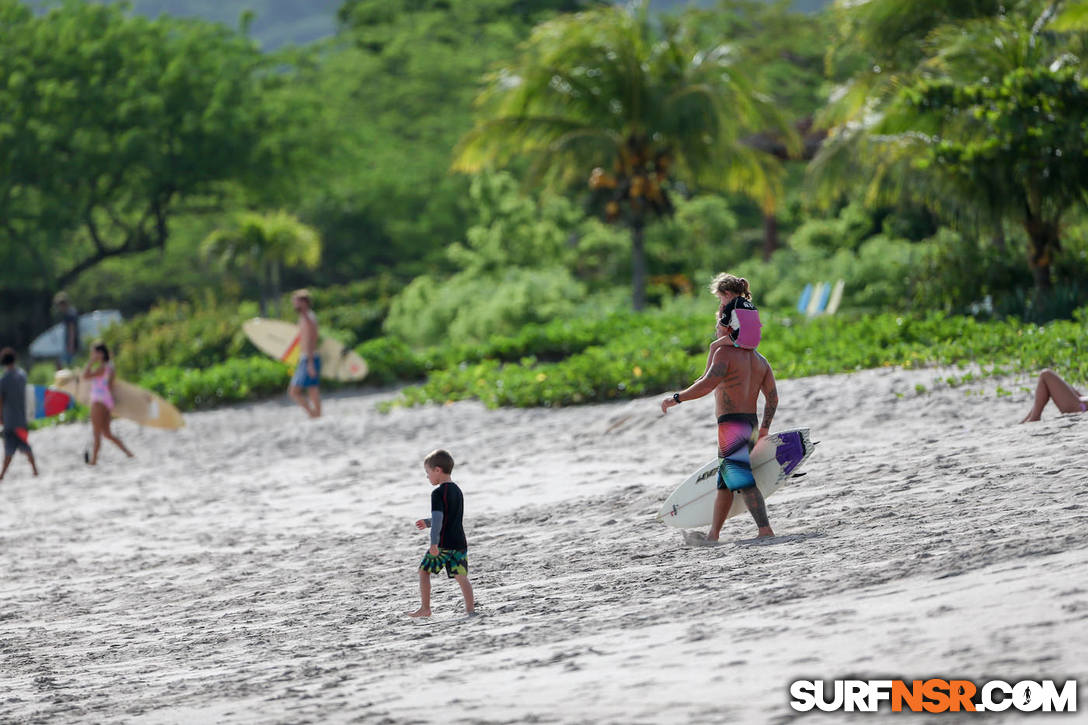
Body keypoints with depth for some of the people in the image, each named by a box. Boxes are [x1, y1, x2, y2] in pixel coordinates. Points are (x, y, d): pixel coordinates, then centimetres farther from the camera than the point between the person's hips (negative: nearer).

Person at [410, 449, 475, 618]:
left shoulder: (438, 493, -10)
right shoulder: (457, 490, 17)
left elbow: (438, 519, -21)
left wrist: (434, 542, -26)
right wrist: (428, 522, 37)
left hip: (443, 543, -7)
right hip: (460, 542, 7)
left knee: (424, 571, 5)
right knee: (461, 576, 5)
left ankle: (425, 608, 3)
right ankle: (470, 607, -6)